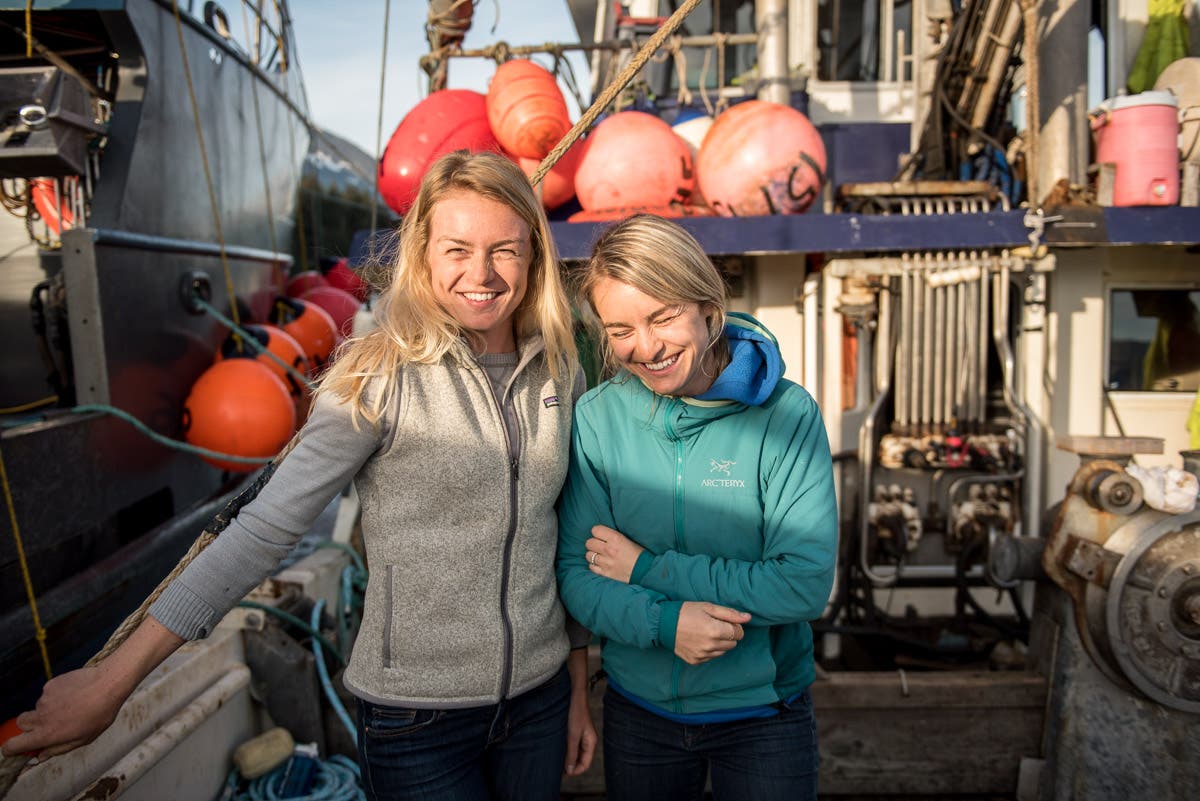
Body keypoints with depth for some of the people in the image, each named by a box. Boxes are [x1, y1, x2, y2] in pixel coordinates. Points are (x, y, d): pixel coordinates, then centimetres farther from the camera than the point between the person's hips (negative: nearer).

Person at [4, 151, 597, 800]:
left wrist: (579, 685, 11)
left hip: (539, 698, 4)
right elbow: (264, 529, -15)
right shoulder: (381, 375, -14)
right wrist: (112, 681, -16)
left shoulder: (560, 370, -1)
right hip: (417, 717, -4)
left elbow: (568, 535, 6)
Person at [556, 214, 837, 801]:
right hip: (636, 709, 2)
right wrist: (664, 621, -25)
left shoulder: (786, 415, -16)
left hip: (762, 711, -1)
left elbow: (806, 582, -20)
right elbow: (575, 574, -8)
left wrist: (648, 568, -19)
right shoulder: (597, 417, -10)